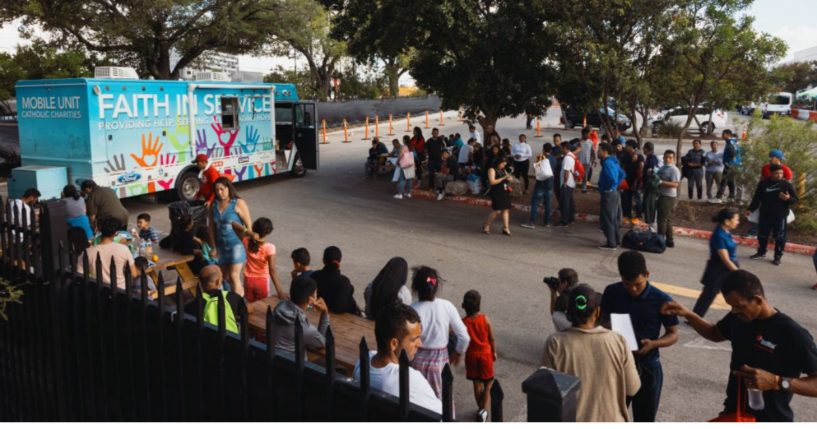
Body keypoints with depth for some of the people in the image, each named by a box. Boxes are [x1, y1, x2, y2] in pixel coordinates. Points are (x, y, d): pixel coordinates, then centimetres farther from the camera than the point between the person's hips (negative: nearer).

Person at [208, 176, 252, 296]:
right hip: (221, 246, 6)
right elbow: (212, 227, 7)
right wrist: (213, 247, 5)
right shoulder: (214, 204, 3)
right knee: (223, 276, 12)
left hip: (236, 244, -6)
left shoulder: (238, 203, -11)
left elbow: (248, 225, -10)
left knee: (234, 276, -9)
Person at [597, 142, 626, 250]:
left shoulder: (607, 163, -20)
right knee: (614, 218, 18)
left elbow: (612, 179, -30)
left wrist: (609, 188, -14)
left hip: (608, 194, -10)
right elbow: (623, 175, 19)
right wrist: (615, 185, 14)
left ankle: (611, 244, 3)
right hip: (615, 193, 10)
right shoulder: (613, 161, 10)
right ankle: (616, 240, 27)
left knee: (607, 219, -2)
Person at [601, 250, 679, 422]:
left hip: (647, 367, -2)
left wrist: (653, 343, -24)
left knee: (645, 419, 10)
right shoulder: (612, 292, -7)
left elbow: (673, 334, -5)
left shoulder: (661, 300, -14)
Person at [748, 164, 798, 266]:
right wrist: (751, 209, 10)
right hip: (765, 215, 3)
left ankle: (777, 257, 12)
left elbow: (795, 200, -3)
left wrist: (788, 198, -24)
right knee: (762, 235, 13)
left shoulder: (787, 184, -6)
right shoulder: (763, 183, 2)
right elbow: (757, 197, 13)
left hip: (780, 216, -3)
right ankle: (761, 252, 32)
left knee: (779, 237, 1)